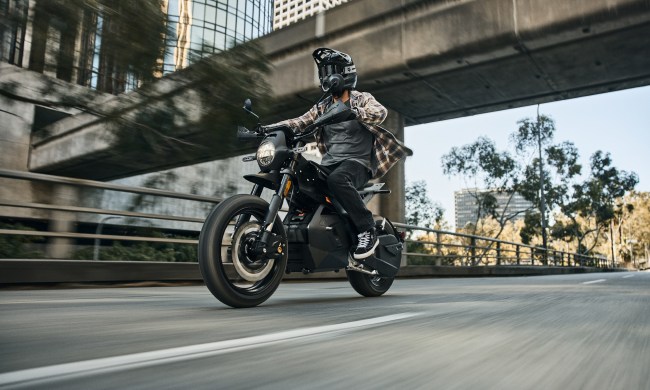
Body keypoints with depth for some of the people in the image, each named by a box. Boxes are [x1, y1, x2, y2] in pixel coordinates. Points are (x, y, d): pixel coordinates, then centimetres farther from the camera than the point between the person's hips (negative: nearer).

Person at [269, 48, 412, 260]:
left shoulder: (361, 99, 4)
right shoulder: (322, 107, 20)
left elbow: (380, 112, -17)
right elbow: (300, 122, 10)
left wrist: (352, 111, -31)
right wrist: (270, 127, -5)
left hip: (357, 162, -6)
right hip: (329, 163, 6)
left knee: (336, 179, -38)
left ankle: (367, 230, -28)